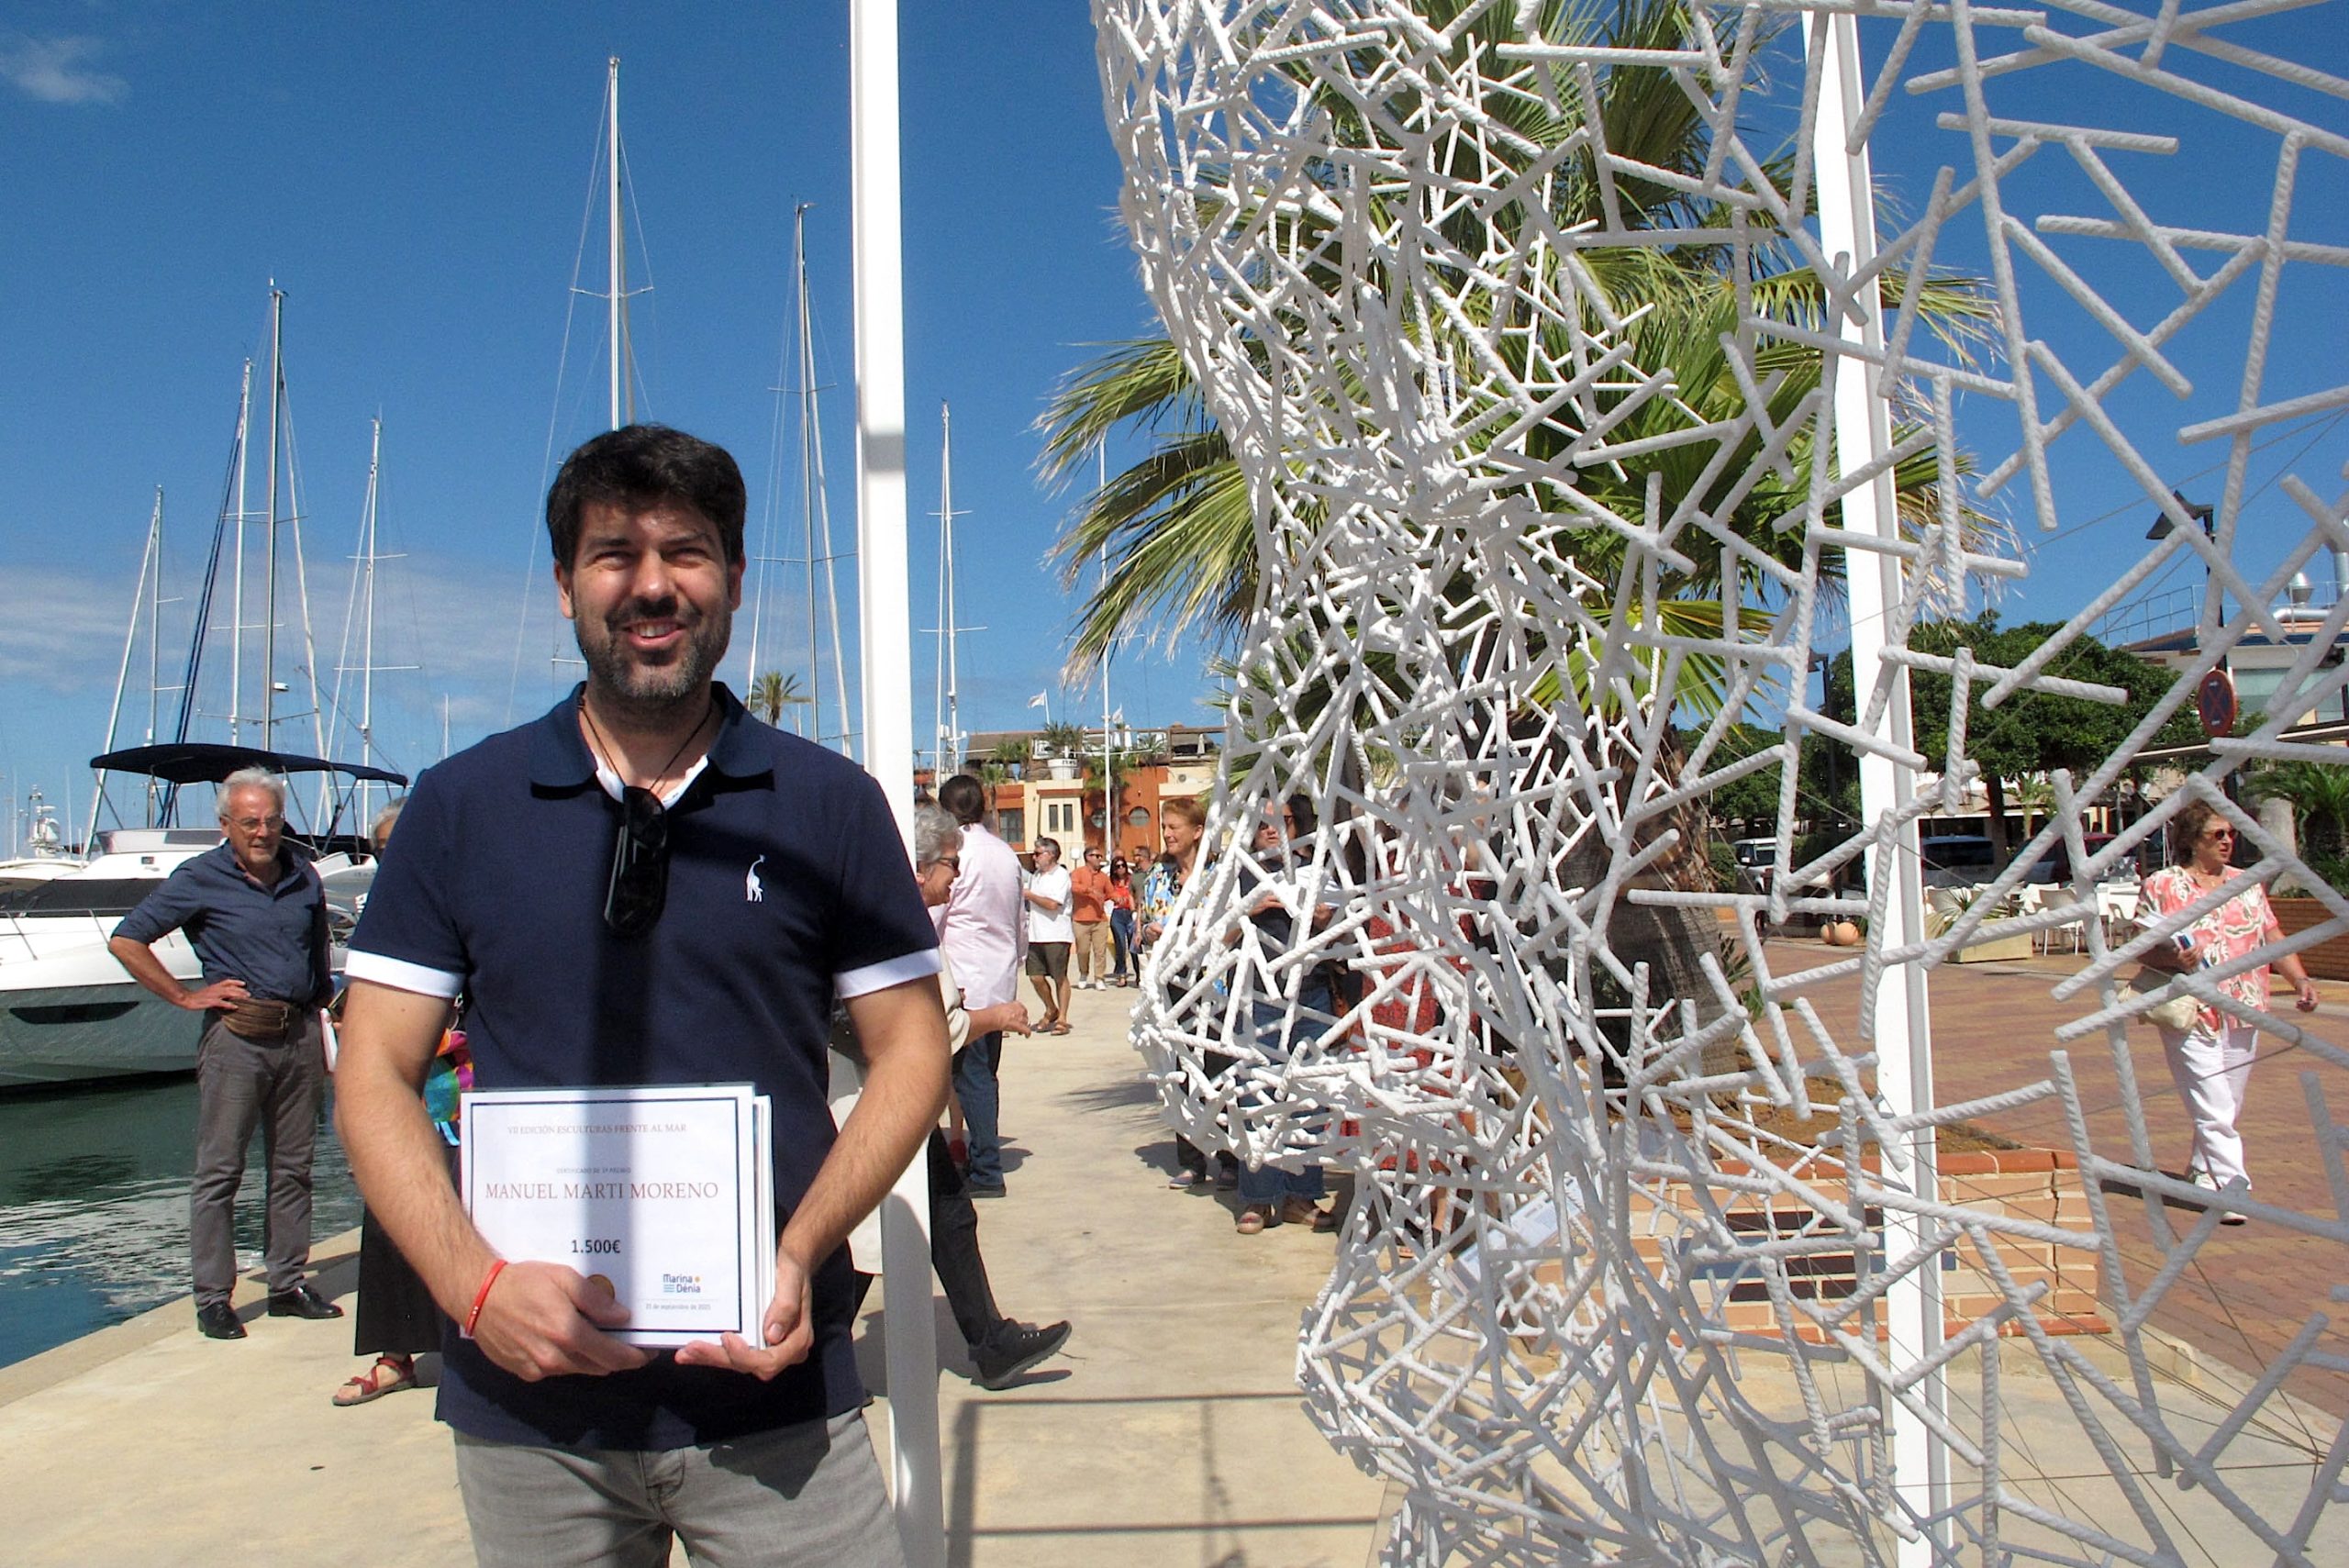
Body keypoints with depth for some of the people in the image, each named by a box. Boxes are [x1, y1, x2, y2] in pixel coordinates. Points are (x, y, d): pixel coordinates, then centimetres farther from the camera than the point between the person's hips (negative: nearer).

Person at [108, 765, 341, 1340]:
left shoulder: (303, 872, 9)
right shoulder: (200, 879, -4)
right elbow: (126, 940, -4)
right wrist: (184, 996, -5)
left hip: (299, 1034, 4)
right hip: (237, 1035, -4)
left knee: (293, 1167, 10)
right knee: (219, 1171, 1)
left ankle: (288, 1283, 19)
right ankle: (212, 1297, 9)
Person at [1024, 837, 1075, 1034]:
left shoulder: (1061, 875, -7)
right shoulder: (1035, 876, 15)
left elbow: (1052, 904, -17)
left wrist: (1029, 894, -8)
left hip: (1056, 935, -7)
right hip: (1035, 934, 7)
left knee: (1059, 977, 1)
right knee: (1035, 976, 3)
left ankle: (1062, 1019, 8)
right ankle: (1051, 1010, 23)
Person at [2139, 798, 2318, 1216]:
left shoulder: (2247, 885, 13)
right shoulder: (2162, 886, -2)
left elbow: (2273, 937, 12)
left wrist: (2300, 979, -1)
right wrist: (2172, 958, -23)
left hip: (2243, 1014, 5)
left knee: (2229, 1108, 12)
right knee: (2213, 1110, -9)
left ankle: (2202, 1174, 28)